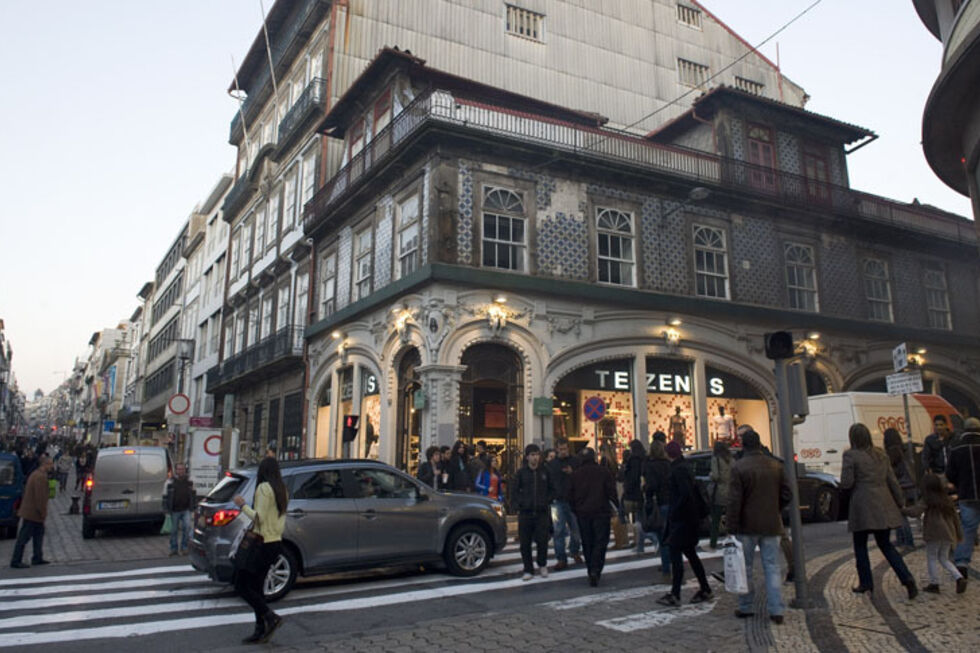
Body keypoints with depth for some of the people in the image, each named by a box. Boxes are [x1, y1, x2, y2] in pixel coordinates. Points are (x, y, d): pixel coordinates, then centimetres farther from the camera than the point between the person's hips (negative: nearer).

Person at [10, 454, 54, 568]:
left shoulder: (36, 474, 12)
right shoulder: (41, 477, -21)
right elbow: (40, 497, -24)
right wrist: (43, 513, -18)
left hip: (29, 511, 10)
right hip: (33, 513, -10)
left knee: (39, 533, 16)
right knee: (24, 537, -2)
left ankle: (37, 558, 21)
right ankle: (15, 561, 5)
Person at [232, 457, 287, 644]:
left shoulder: (264, 488, -13)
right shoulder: (282, 490, 13)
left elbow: (259, 517, -18)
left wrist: (243, 505, -8)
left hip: (263, 544, -9)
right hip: (276, 542, 9)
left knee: (241, 584, -1)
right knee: (256, 587, 14)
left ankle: (271, 617, -8)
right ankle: (261, 630, 15)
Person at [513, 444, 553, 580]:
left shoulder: (545, 471, 5)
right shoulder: (521, 472, 5)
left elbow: (551, 489, 12)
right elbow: (515, 490, 10)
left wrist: (547, 501, -1)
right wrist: (521, 503, -3)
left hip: (542, 512, -1)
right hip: (525, 513, 1)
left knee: (542, 540, -4)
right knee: (525, 543, 2)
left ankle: (542, 565, 22)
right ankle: (528, 570, 16)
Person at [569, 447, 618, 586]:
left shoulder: (575, 475, 3)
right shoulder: (603, 472, -4)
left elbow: (570, 496, 5)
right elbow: (612, 492, -5)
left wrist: (576, 511, 17)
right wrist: (618, 507, 8)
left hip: (583, 514, 3)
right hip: (601, 512, -2)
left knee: (587, 544, 12)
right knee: (600, 542, 0)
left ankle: (591, 572, 16)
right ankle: (595, 571, -15)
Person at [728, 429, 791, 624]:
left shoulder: (738, 468, -13)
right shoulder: (776, 466, 2)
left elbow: (734, 501, -15)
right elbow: (787, 495, 6)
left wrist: (732, 528, -10)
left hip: (747, 527, -4)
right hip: (771, 525, 4)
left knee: (744, 567, 8)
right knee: (772, 567, 9)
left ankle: (745, 607, 17)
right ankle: (776, 610, 7)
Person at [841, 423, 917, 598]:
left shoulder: (850, 455, -10)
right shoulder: (880, 454, 9)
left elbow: (846, 483, -14)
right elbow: (892, 481, 10)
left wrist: (843, 484, 8)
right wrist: (900, 502, 16)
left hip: (863, 507, -6)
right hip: (883, 505, 6)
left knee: (860, 546, 10)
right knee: (885, 544, 15)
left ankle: (866, 583, 13)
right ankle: (907, 579, 1)